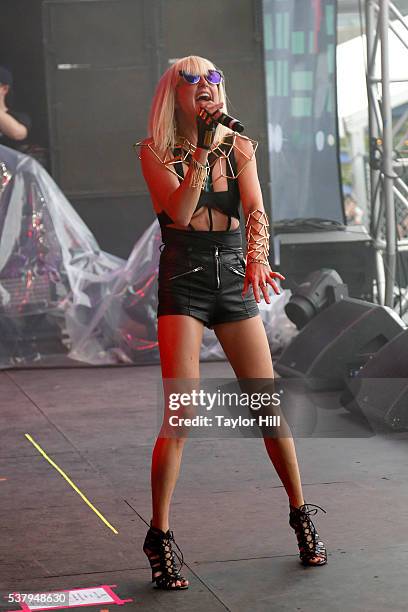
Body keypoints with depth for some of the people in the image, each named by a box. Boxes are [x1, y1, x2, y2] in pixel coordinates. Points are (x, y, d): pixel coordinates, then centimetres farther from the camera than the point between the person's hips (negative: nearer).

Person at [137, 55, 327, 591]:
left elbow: (256, 211, -7)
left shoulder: (239, 146, 5)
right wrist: (201, 149, -21)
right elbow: (179, 212, -16)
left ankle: (301, 515, 20)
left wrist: (257, 259, -25)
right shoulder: (156, 151, -1)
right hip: (183, 281, -3)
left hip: (234, 279, 3)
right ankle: (160, 537, 0)